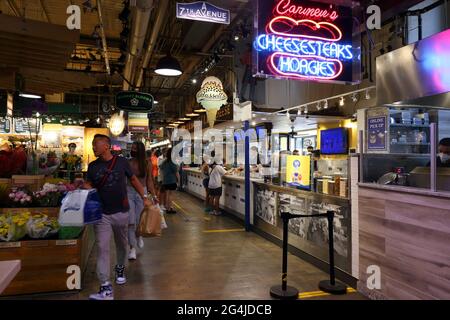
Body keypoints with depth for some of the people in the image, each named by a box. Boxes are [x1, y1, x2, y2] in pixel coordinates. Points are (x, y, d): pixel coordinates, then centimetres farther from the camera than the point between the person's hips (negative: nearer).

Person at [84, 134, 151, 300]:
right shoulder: (92, 166, 2)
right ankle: (106, 288, -2)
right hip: (101, 213, 1)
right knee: (102, 248, -6)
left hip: (121, 212, 0)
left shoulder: (121, 161, -4)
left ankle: (120, 269, 44)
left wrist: (144, 197, 2)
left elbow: (133, 179, 5)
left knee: (122, 244, 17)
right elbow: (88, 185, 3)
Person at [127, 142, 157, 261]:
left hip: (142, 192, 0)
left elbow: (149, 181, 4)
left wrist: (153, 195, 0)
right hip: (129, 192, 0)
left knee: (139, 220, 5)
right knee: (130, 221, -4)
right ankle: (132, 248, 8)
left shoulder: (147, 164, 0)